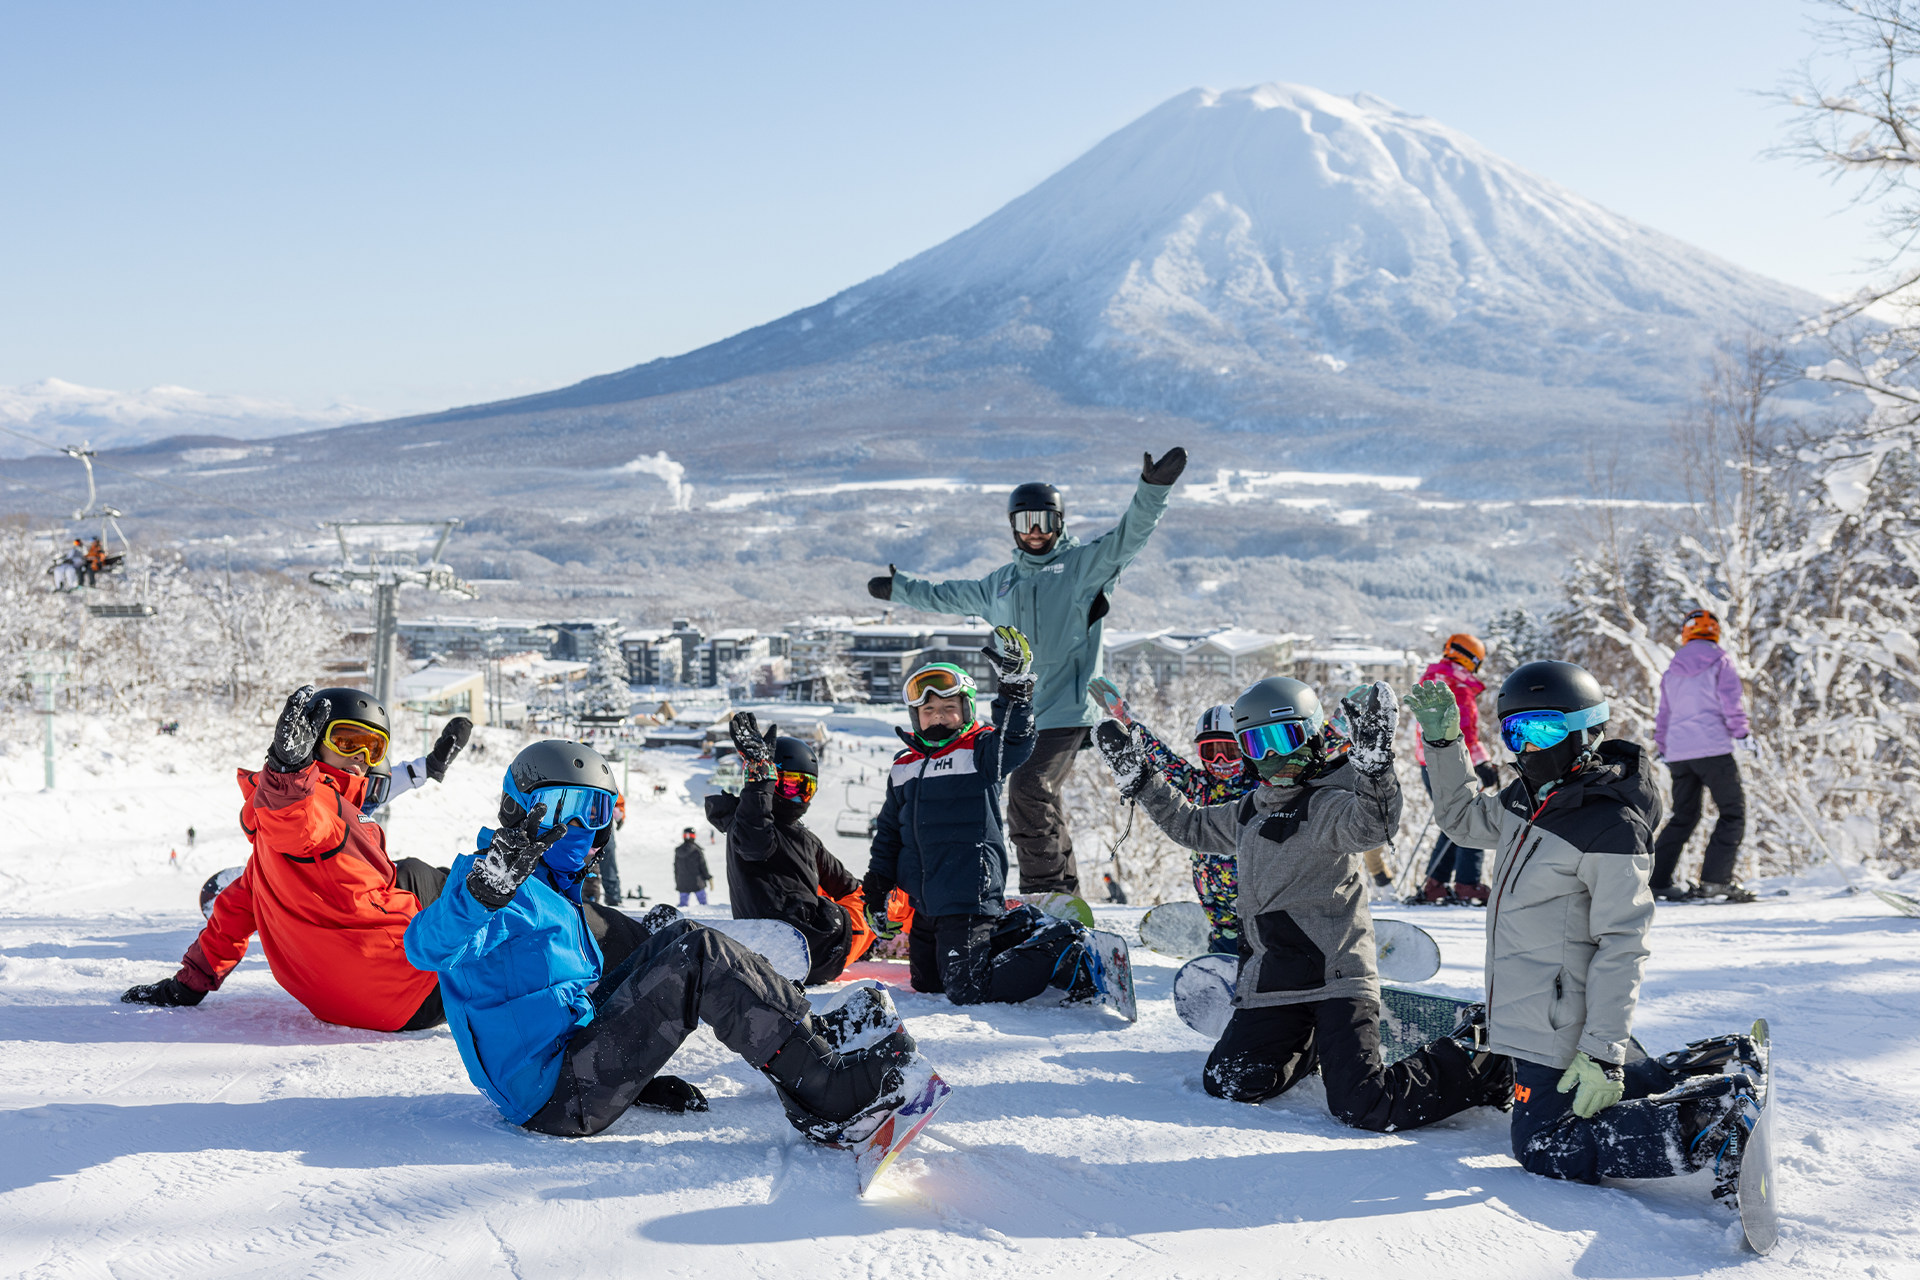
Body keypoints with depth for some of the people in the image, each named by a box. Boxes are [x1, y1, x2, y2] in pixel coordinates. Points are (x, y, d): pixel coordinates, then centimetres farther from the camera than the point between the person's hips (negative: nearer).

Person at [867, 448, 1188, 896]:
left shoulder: (1083, 564, 4)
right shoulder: (1001, 582, 22)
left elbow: (1129, 535, -9)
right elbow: (951, 595, 38)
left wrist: (1153, 488, -24)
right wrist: (899, 588, 47)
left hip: (1066, 709, -7)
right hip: (1020, 712, 7)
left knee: (1029, 790, -21)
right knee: (1043, 803, 9)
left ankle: (1042, 890, -16)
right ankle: (1064, 889, 17)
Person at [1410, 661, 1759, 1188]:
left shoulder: (1611, 827, -20)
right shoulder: (1528, 799, 6)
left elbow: (1622, 946, -22)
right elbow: (1463, 819, 26)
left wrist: (1603, 1052, -24)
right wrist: (1443, 741, 13)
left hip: (1558, 1025, -9)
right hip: (1526, 1017, 9)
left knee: (1544, 1150, -7)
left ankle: (1716, 1118, -7)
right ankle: (1689, 1075, 26)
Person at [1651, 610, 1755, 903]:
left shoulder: (1673, 669, 17)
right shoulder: (1719, 661, 2)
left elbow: (1663, 714, 20)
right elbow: (1731, 700, -9)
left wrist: (1663, 750, 28)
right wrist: (1741, 734, -3)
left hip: (1678, 750, 6)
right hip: (1712, 747, -6)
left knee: (1683, 816, 14)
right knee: (1733, 812, 1)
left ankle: (1656, 879, 7)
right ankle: (1716, 878, -12)